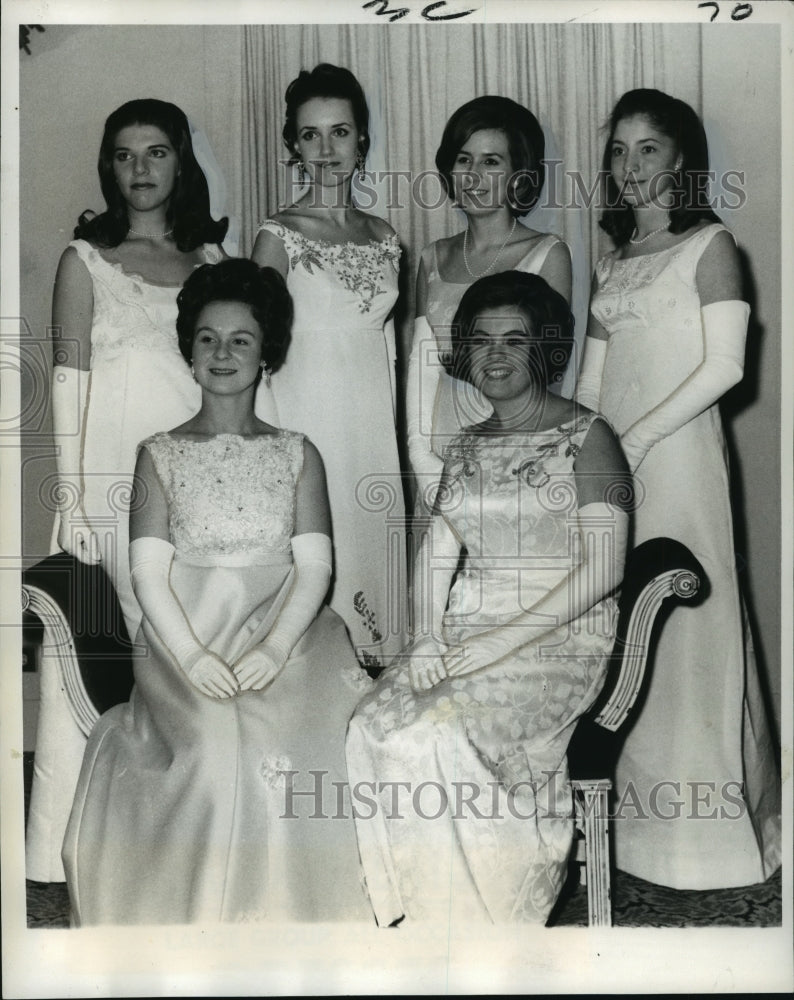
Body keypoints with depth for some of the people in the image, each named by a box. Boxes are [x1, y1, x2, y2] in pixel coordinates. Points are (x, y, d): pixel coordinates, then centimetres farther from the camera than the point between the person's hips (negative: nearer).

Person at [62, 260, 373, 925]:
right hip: (187, 637, 0)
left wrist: (274, 648, -15)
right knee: (216, 747, -27)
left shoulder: (296, 453, 12)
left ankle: (293, 915, -5)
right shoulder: (160, 454, 10)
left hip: (287, 633, 1)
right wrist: (191, 655, -15)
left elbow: (315, 567, 2)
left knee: (305, 740, -25)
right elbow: (149, 571, 1)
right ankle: (204, 915, -9)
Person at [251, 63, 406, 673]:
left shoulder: (383, 235, 10)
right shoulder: (280, 234, -4)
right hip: (305, 415, -5)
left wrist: (392, 433, 12)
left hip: (374, 420, 5)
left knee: (372, 546, 9)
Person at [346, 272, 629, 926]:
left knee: (443, 737, -29)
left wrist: (502, 641, -16)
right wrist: (434, 637, -6)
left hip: (560, 636, -5)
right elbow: (438, 553, 14)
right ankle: (422, 910, -8)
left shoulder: (586, 437, -2)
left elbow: (603, 568, -10)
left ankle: (486, 911, -9)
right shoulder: (466, 447, 18)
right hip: (467, 629, 5)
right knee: (373, 730, -22)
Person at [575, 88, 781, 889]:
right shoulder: (611, 263, 17)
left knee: (680, 623, -3)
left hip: (674, 455, -6)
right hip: (607, 462, 6)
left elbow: (723, 365, -10)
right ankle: (626, 816, 18)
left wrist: (638, 438, -14)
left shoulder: (709, 245, 0)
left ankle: (697, 829, 10)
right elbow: (591, 379, 15)